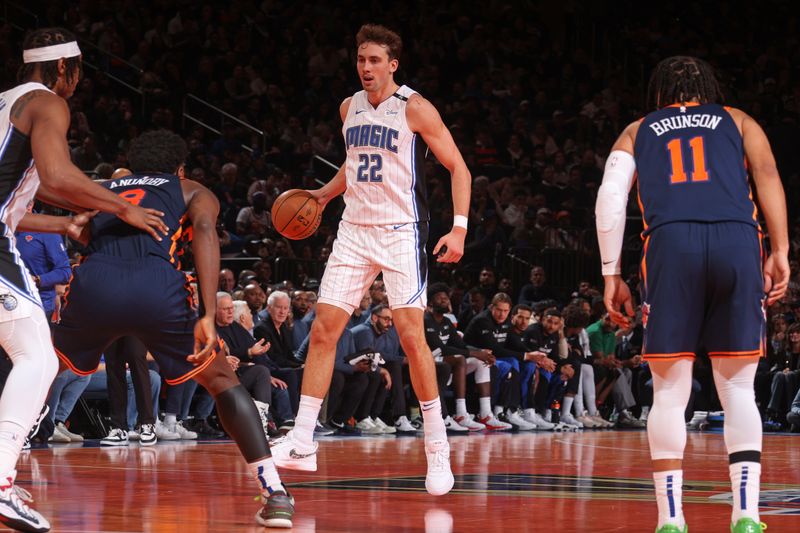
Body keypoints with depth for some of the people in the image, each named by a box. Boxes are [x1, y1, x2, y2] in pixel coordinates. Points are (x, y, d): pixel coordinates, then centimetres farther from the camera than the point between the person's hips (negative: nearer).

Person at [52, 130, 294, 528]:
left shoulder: (100, 189, 39)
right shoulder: (193, 192, 27)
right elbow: (204, 229, 6)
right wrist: (208, 315, -5)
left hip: (93, 283, 2)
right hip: (159, 287, -1)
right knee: (221, 379, 20)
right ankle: (275, 494, 5)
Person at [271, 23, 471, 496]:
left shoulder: (415, 109, -9)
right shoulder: (350, 108, 9)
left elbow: (458, 167, -8)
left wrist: (459, 228, -18)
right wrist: (323, 195, 12)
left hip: (401, 231, -6)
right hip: (355, 229, 6)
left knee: (412, 336, -12)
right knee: (323, 330, -1)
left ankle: (438, 449, -2)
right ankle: (303, 443, 3)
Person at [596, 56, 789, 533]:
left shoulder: (637, 132, 27)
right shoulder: (738, 121, 27)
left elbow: (610, 196, 11)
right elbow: (768, 176, 9)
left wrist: (612, 275, 10)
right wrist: (780, 252, 4)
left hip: (669, 243, 0)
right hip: (738, 242, 0)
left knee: (670, 391, 5)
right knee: (738, 389, 8)